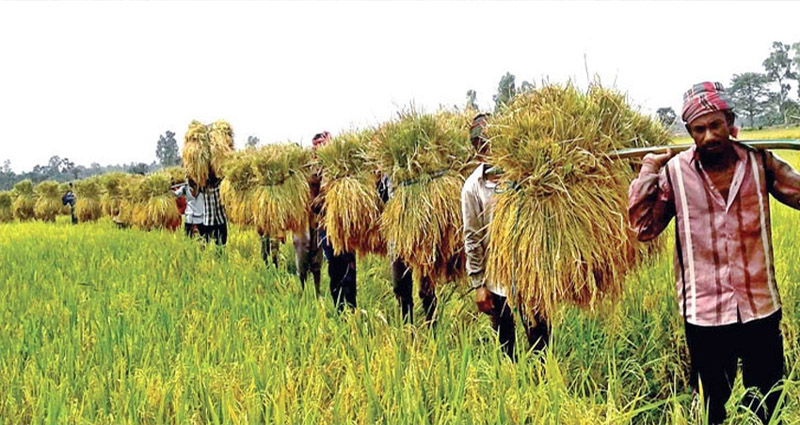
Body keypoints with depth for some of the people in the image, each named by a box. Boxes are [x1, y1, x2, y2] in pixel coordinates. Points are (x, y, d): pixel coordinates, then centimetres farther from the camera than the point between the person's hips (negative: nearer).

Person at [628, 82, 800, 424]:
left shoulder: (760, 162, -2)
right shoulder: (674, 172, -6)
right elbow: (644, 228, -4)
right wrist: (648, 172, -10)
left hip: (761, 309, 2)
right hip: (705, 315, -1)